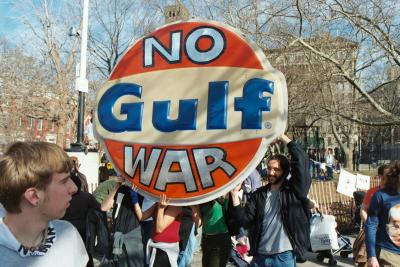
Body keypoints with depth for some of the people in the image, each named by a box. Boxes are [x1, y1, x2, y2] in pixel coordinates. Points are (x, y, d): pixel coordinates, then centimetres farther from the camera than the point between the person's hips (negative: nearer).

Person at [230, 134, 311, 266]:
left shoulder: (293, 190, -2)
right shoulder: (260, 194, 8)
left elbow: (302, 160, -15)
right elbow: (245, 221, -1)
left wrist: (283, 138, -12)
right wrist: (235, 195, -10)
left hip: (284, 256, -3)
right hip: (260, 255, 4)